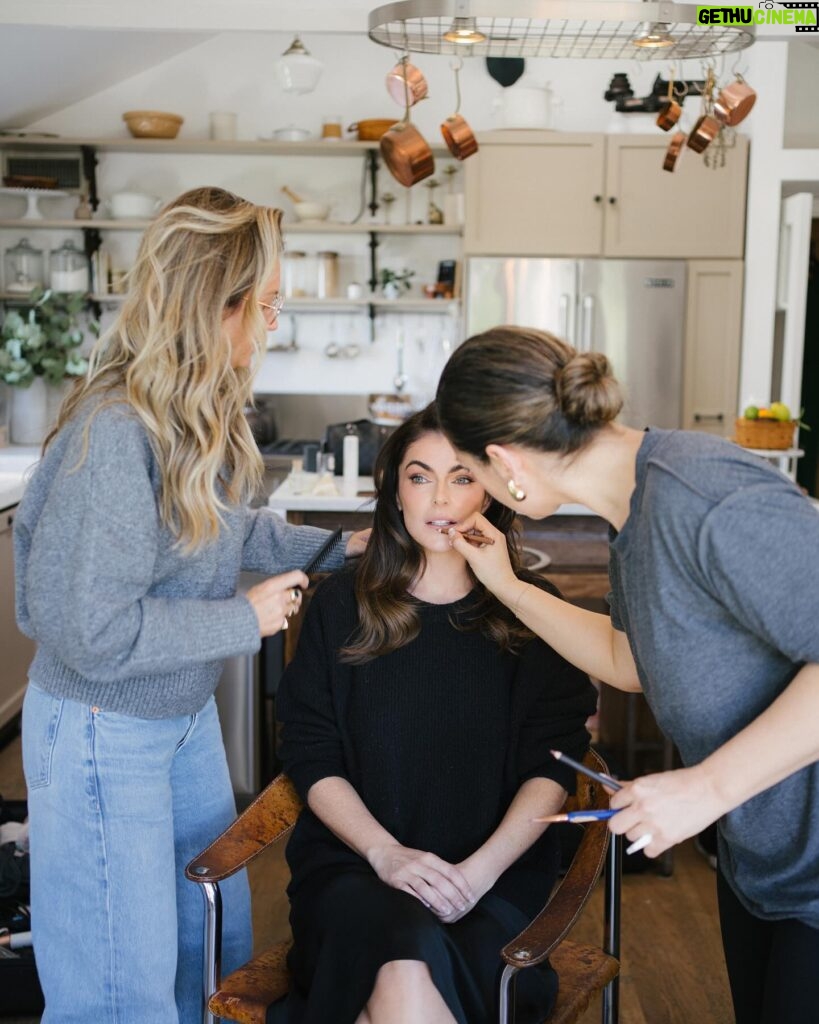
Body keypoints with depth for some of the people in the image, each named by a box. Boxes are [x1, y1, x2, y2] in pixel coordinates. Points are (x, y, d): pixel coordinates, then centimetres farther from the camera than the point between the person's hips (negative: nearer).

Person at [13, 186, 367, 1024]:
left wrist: (344, 545, 6)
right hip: (104, 735, -8)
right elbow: (96, 632, -28)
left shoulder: (204, 414, -4)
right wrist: (248, 620, -19)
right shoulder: (115, 435, -30)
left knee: (219, 939, 23)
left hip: (187, 713, 9)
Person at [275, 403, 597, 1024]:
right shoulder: (341, 605, 6)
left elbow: (553, 764, 0)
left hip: (497, 873, 0)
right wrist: (386, 853, -12)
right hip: (355, 861, 1)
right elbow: (312, 758, 3)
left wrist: (480, 869, -14)